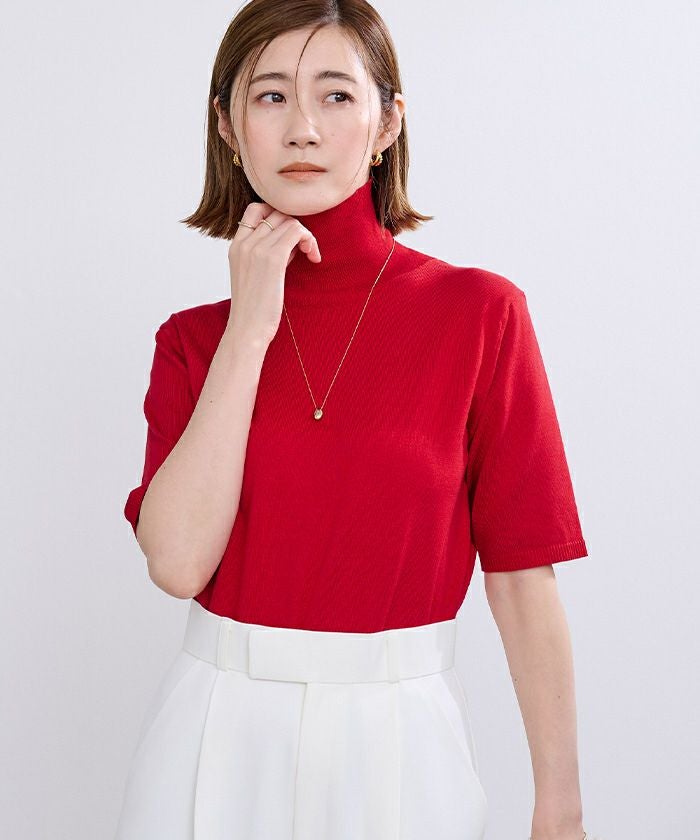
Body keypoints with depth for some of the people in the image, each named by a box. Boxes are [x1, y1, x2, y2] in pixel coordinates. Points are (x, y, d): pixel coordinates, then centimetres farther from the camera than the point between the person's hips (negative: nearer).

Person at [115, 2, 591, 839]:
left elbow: (521, 574, -6)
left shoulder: (479, 311, -7)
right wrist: (250, 330, -14)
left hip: (398, 743, -2)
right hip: (222, 735, 2)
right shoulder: (193, 338, 0)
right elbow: (178, 561, -13)